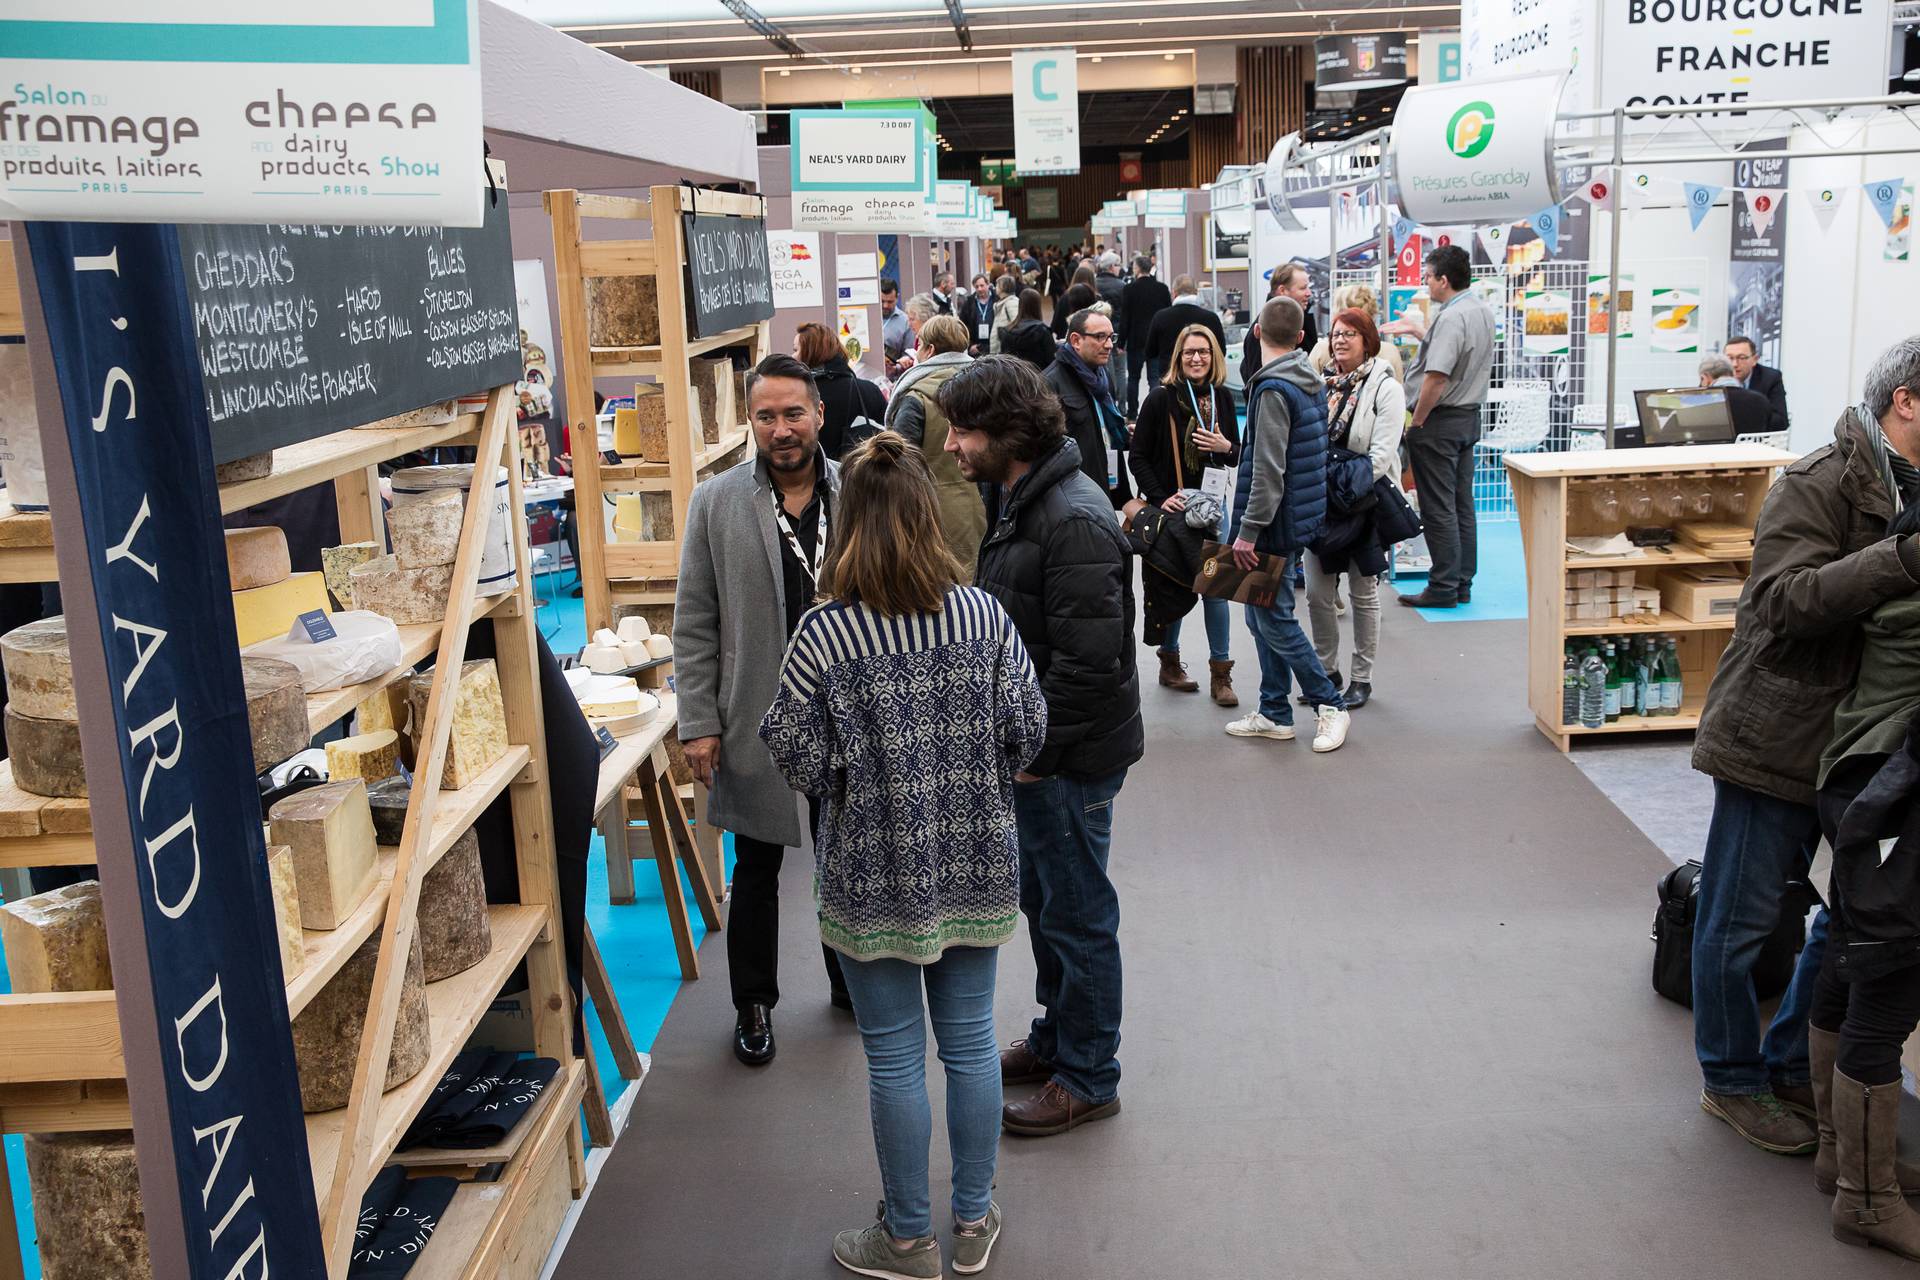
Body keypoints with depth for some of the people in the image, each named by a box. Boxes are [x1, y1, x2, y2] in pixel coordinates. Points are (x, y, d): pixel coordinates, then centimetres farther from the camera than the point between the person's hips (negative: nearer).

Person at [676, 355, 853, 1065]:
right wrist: (699, 723, -6)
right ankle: (754, 1003, 31)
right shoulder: (716, 502, -5)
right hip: (757, 721, -1)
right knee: (756, 868, 13)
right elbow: (694, 625, -3)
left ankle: (851, 981, 39)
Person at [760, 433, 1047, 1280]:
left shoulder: (823, 635, -17)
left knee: (895, 1056, 11)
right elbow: (1028, 730, -4)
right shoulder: (984, 615, -8)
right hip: (975, 866, 3)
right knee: (970, 1041, 17)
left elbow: (802, 762, -13)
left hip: (875, 877, -3)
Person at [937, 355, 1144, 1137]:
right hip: (1032, 743, 10)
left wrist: (1037, 750, -19)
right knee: (1042, 896, 22)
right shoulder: (1013, 500, 8)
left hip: (1071, 756, -10)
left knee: (1076, 912, 4)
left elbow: (1089, 659, -27)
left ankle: (1089, 1079, 20)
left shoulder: (1073, 521, -24)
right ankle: (1057, 1038, 40)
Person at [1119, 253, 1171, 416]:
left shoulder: (1129, 289, -9)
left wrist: (1121, 342, -2)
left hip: (1136, 340, -2)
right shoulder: (1162, 288, -1)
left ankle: (1132, 413, 13)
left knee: (1133, 377, 11)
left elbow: (1124, 317, -8)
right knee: (1155, 378, 4)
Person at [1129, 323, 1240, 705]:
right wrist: (1160, 499, -15)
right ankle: (1169, 662, 23)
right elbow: (1138, 457, -6)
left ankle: (1221, 673, 5)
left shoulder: (1222, 397, 4)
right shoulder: (1161, 398, -7)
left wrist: (1225, 447, -11)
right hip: (1170, 505, -3)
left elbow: (1237, 456, 12)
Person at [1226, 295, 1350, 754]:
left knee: (1273, 618, 0)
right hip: (1301, 514, 9)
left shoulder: (1273, 390, -19)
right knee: (1262, 616, 15)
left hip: (1277, 521, -9)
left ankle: (1329, 704, 8)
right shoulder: (1311, 381, 10)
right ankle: (1274, 714, 21)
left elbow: (1268, 471, -24)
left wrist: (1248, 530, -21)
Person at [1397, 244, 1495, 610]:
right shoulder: (1483, 312, 10)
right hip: (1470, 417, 9)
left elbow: (1436, 378, -26)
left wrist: (1416, 422, -16)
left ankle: (1443, 588, 1)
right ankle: (1462, 583, 18)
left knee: (1438, 508, -3)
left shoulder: (1451, 318, -21)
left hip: (1440, 420, -9)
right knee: (1462, 505, 12)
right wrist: (1421, 331, 26)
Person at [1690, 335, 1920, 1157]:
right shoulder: (1818, 485, -15)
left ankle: (1794, 1066, 33)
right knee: (1740, 922, 6)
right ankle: (1733, 1081, 24)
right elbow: (1783, 601, -28)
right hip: (1778, 740, -8)